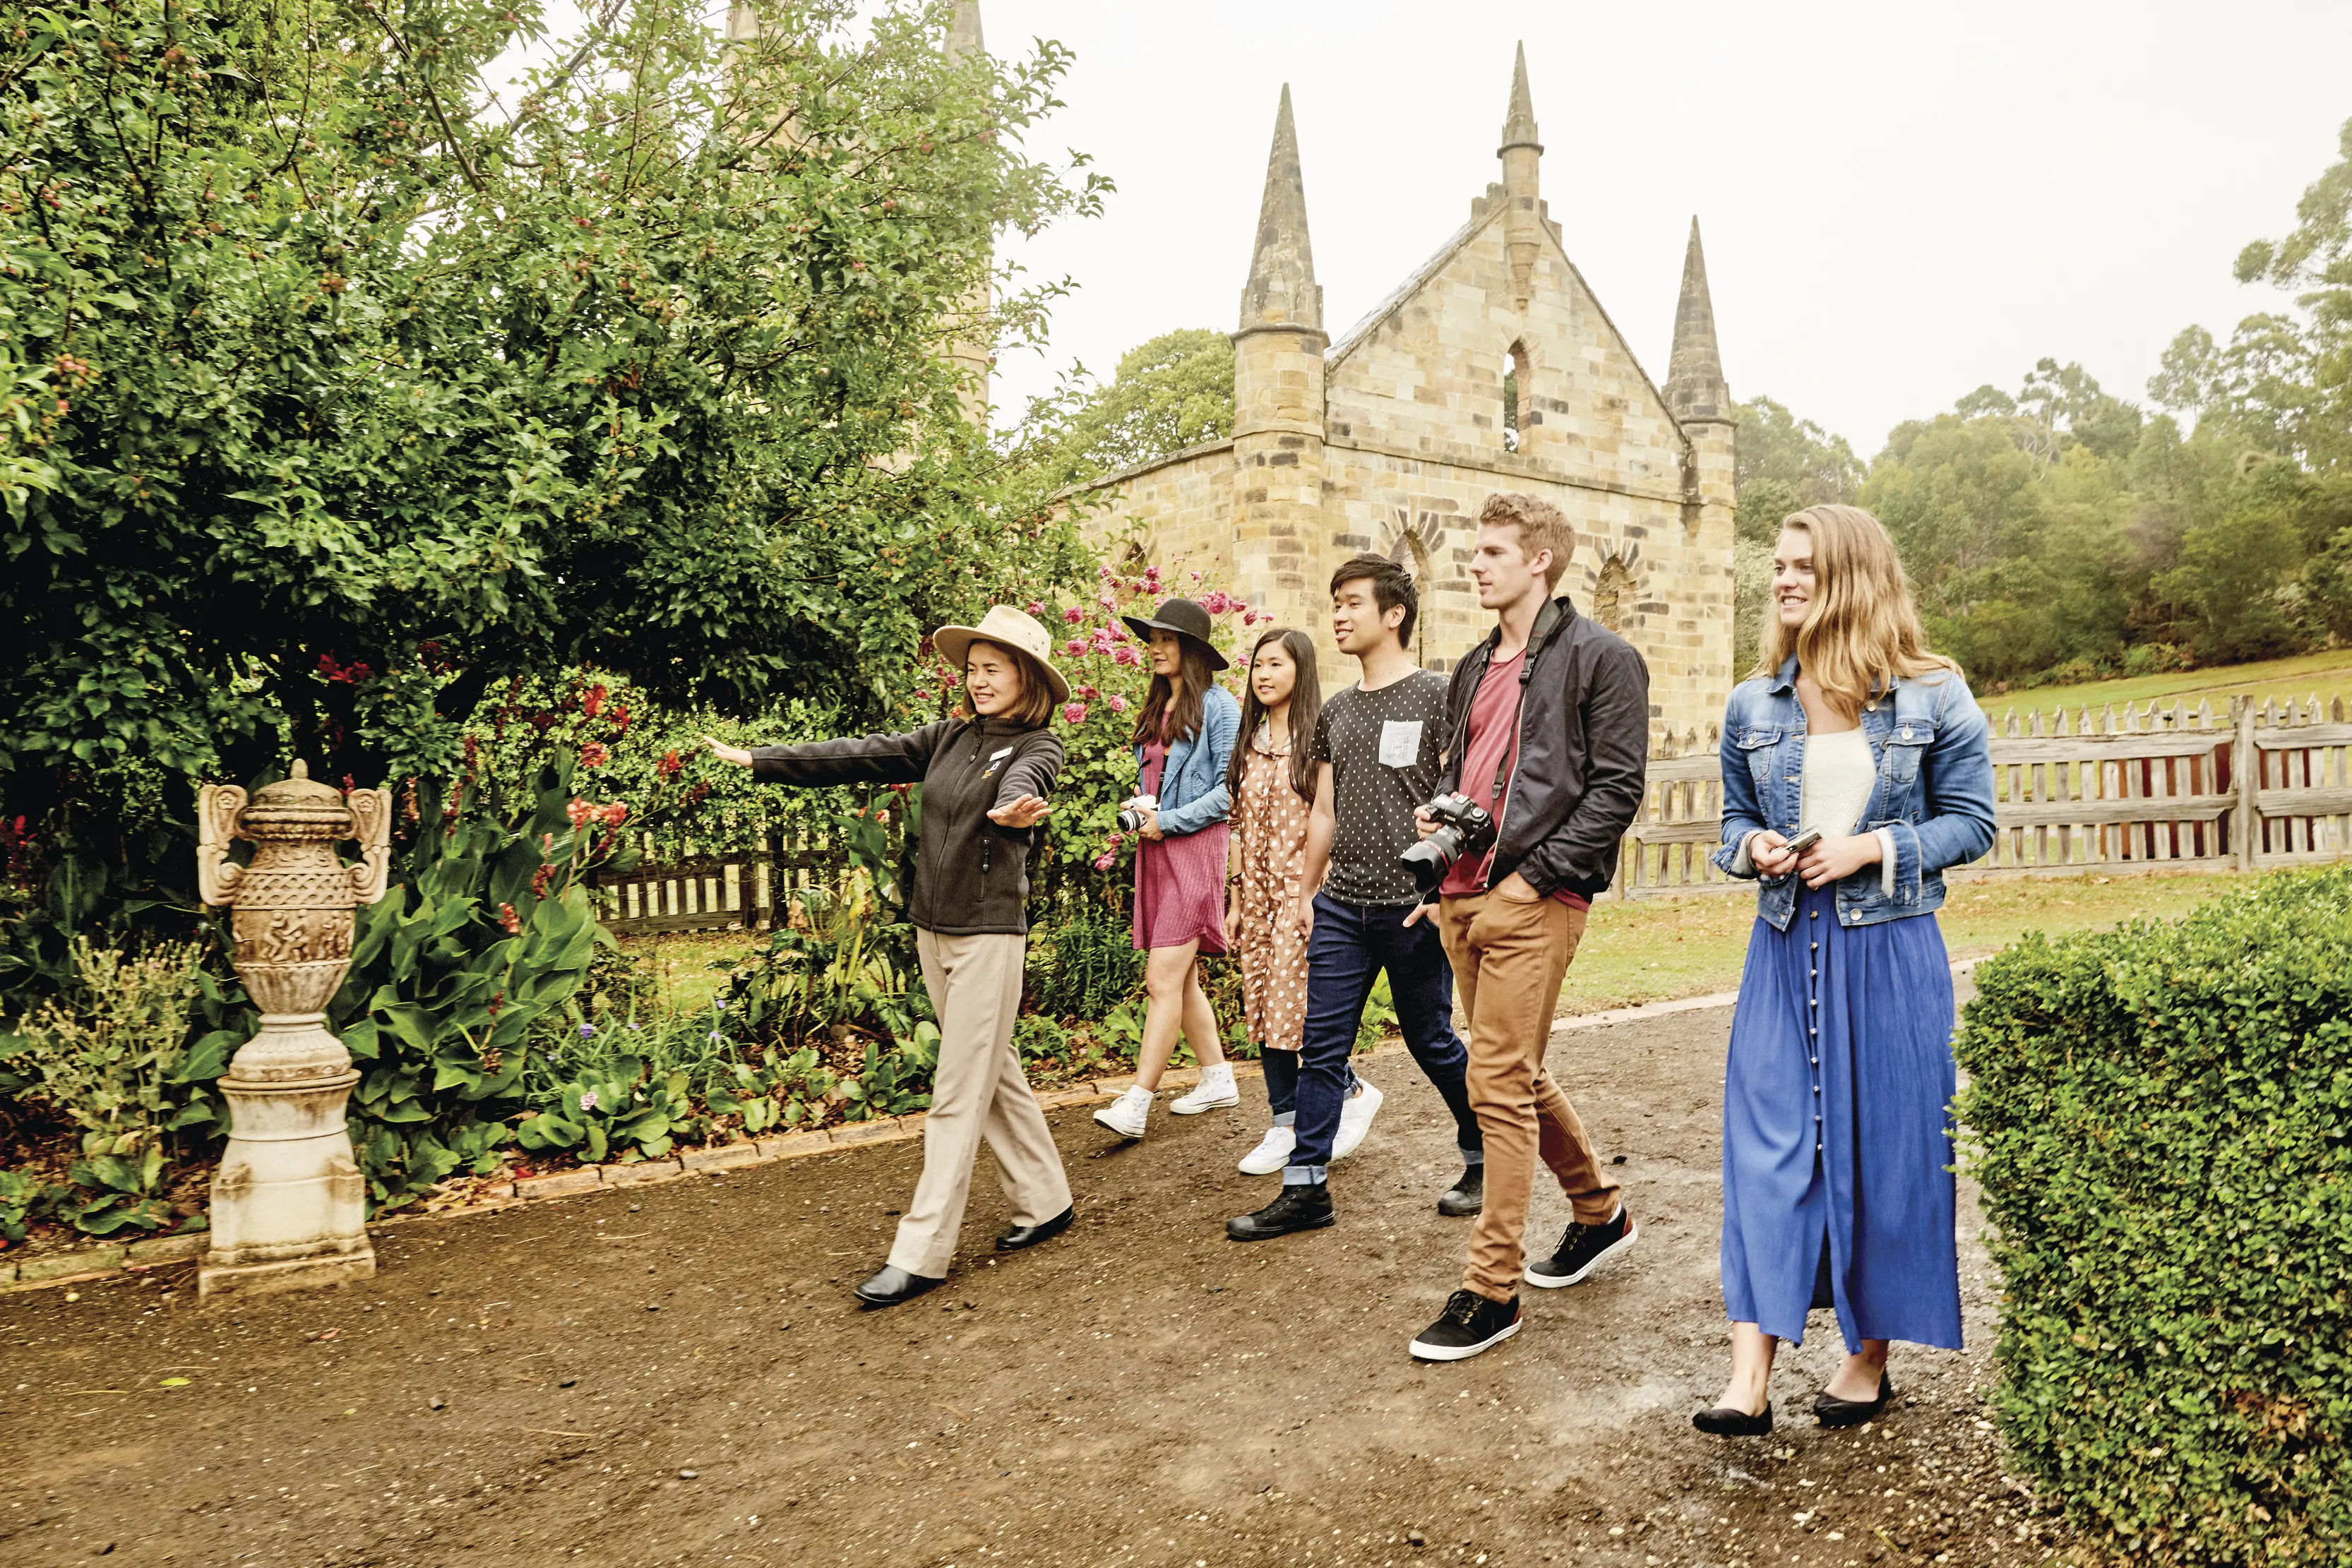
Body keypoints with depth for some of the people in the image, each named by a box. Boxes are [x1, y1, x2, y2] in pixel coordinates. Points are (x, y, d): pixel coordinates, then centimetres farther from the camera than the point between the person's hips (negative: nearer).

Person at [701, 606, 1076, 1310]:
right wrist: (760, 761, 7)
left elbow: (1021, 785, -32)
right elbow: (866, 755, 9)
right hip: (933, 929, 7)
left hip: (989, 934, -7)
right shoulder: (952, 737, 9)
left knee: (959, 1093, -4)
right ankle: (1045, 1202, 29)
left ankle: (921, 1252, 0)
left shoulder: (1039, 746, -8)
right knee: (993, 1074, 15)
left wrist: (1012, 809, -56)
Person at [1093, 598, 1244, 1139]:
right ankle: (1218, 1078, 26)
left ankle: (1136, 1103, -12)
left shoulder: (1217, 705, -7)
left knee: (1164, 980, -11)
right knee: (1182, 979, 13)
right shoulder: (1155, 708, 16)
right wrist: (1140, 809, 2)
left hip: (1196, 847, -8)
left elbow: (1230, 790, -11)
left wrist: (1168, 821, -13)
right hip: (1155, 851, 8)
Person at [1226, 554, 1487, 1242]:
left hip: (1412, 907, -5)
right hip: (1341, 907, 5)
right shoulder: (1335, 712, 13)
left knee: (1433, 1042, 7)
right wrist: (1306, 892, 16)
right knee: (1321, 1048, 3)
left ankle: (1484, 1160, 27)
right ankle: (1306, 1187, 10)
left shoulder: (1435, 697, -5)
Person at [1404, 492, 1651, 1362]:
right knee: (1518, 1074, 17)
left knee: (1498, 1085, -7)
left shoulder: (1599, 657, -5)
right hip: (1464, 892, 8)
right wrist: (1435, 816, 5)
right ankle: (1599, 1210, 38)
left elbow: (1617, 787, -10)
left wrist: (1533, 874, -15)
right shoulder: (1475, 669, 18)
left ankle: (1491, 1289, 3)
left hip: (1533, 898, -8)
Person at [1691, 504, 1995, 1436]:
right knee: (1764, 1144, -4)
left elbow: (1971, 823, 1)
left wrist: (1875, 849, -14)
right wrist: (1752, 849, -7)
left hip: (1890, 950, -2)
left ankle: (1870, 1354, 23)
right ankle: (1750, 1375, -2)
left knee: (1883, 1146, 5)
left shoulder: (1934, 698, -2)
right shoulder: (1752, 706, 6)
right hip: (1785, 948, 3)